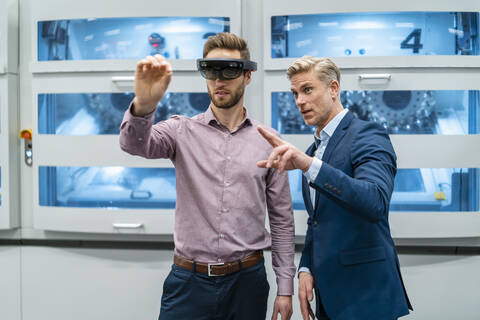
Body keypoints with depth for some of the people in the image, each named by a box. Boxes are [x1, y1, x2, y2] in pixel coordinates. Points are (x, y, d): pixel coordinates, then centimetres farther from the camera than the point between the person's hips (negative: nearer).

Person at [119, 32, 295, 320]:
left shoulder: (268, 141, 0)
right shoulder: (183, 130, -1)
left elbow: (282, 219, 4)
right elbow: (135, 143, -22)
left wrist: (285, 288, 3)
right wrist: (143, 105, -44)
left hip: (246, 282, 1)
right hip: (189, 280, 0)